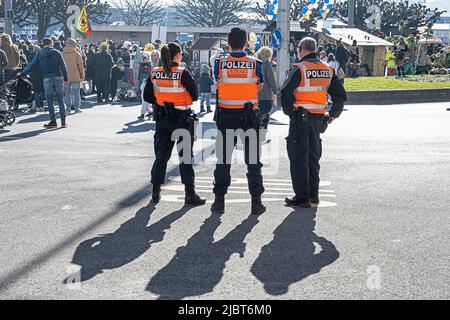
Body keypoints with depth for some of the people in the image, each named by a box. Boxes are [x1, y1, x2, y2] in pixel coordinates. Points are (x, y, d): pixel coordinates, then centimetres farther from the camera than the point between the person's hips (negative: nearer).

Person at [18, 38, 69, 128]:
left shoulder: (39, 54, 3)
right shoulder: (57, 53, 2)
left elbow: (31, 66, 5)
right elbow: (63, 66, 0)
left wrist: (22, 74, 15)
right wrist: (66, 78, 8)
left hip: (47, 79, 0)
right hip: (58, 78, 0)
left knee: (50, 101, 5)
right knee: (60, 100, 6)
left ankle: (53, 121, 4)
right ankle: (63, 121, 4)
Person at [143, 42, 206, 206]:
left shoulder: (154, 73, -1)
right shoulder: (182, 73, -13)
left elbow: (147, 97, 4)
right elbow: (195, 95, -9)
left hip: (162, 118, 4)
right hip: (182, 118, -4)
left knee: (161, 155, 13)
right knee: (185, 156, 3)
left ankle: (156, 192, 14)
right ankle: (190, 194, 6)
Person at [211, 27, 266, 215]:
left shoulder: (220, 63, -7)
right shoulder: (255, 64, -6)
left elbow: (217, 86, 3)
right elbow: (259, 88, 3)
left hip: (226, 115, 0)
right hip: (250, 115, 0)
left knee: (223, 159, 9)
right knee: (253, 160, 8)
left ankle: (219, 201, 10)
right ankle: (256, 202, 9)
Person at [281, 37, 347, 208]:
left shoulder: (299, 69, -12)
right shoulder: (328, 70, 7)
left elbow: (286, 93, -19)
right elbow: (341, 95, 9)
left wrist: (289, 111, -5)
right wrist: (333, 114, 17)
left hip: (300, 118, -6)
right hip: (318, 119, 6)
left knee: (298, 157, 0)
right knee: (314, 156, 17)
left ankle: (302, 197, 0)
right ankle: (313, 194, 24)